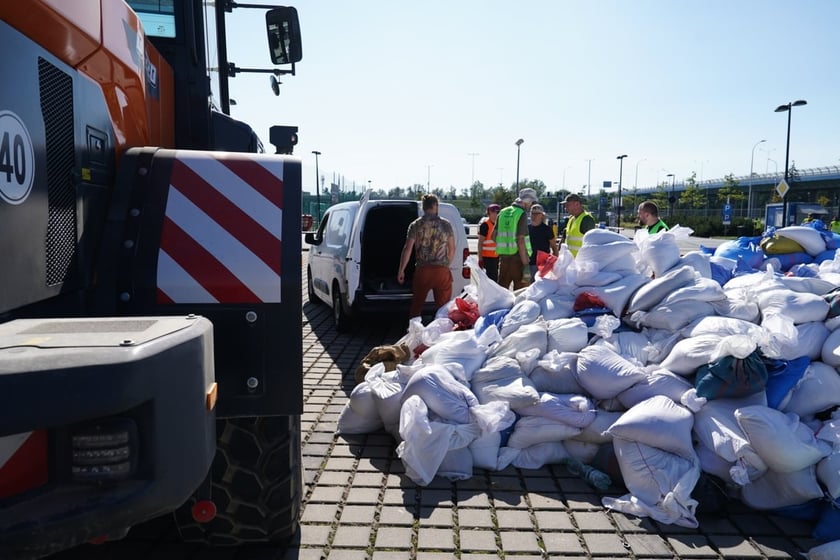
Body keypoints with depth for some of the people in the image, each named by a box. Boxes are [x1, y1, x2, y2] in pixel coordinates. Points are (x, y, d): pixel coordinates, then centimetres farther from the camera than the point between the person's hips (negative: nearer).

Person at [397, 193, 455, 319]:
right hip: (442, 271, 0)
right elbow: (452, 249, 4)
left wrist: (401, 270, 3)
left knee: (416, 305, 13)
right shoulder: (446, 224, 2)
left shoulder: (415, 225, 0)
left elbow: (407, 249, -3)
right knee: (443, 307, 8)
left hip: (422, 270, 0)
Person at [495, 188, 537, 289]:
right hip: (517, 257, -6)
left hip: (503, 257, 7)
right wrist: (526, 265, -18)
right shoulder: (522, 214, -10)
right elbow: (520, 240, -18)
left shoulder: (503, 212, 10)